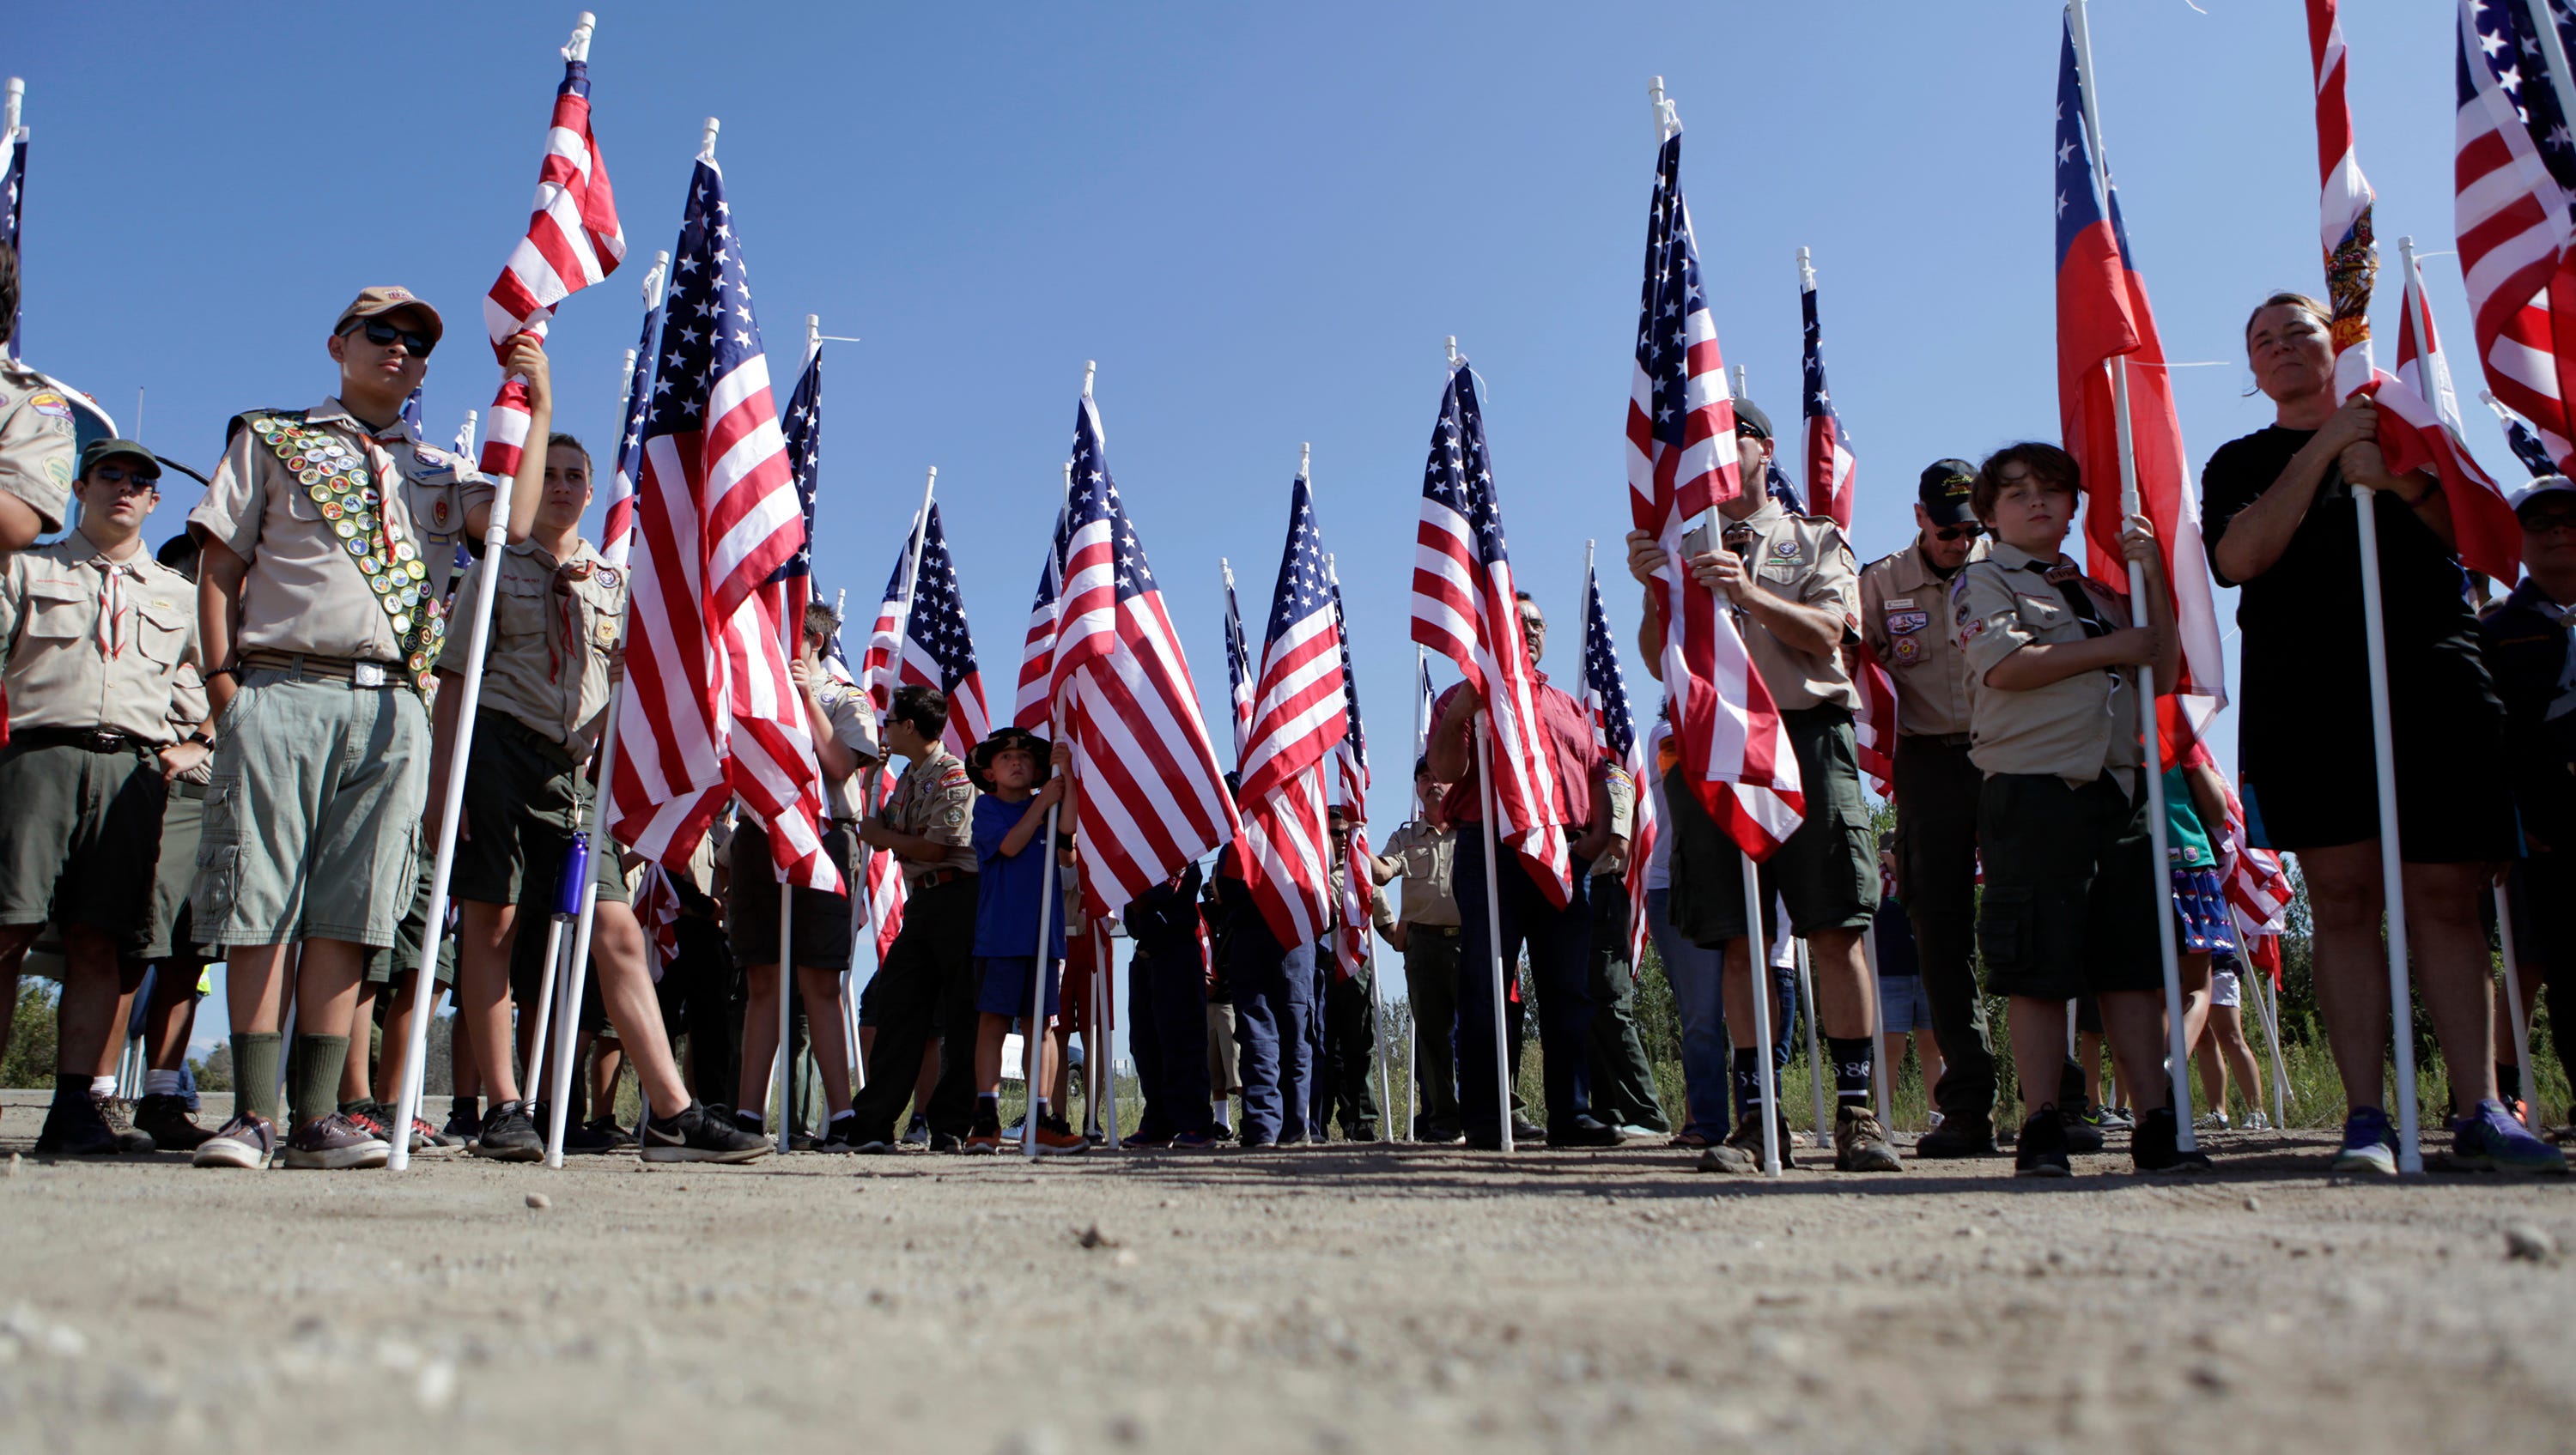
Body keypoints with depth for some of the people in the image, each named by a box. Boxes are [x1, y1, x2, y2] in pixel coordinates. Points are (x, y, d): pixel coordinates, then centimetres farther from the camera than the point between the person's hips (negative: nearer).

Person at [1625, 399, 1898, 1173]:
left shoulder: (1815, 538, 15)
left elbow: (1826, 632, -2)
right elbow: (1658, 658, 10)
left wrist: (1749, 592, -18)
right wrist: (1653, 590, -9)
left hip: (1808, 736, -2)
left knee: (1836, 928, -8)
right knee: (1741, 939, -1)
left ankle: (1858, 1111, -3)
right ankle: (1756, 1114, 2)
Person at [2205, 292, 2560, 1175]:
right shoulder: (2241, 463, 16)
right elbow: (2238, 557, -5)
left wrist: (2403, 481, -10)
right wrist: (2322, 449, -6)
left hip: (2431, 679, 1)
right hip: (2305, 695, -1)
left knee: (2447, 895, -2)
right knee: (2343, 898, -6)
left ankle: (2480, 1112, 2)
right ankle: (2366, 1116, -4)